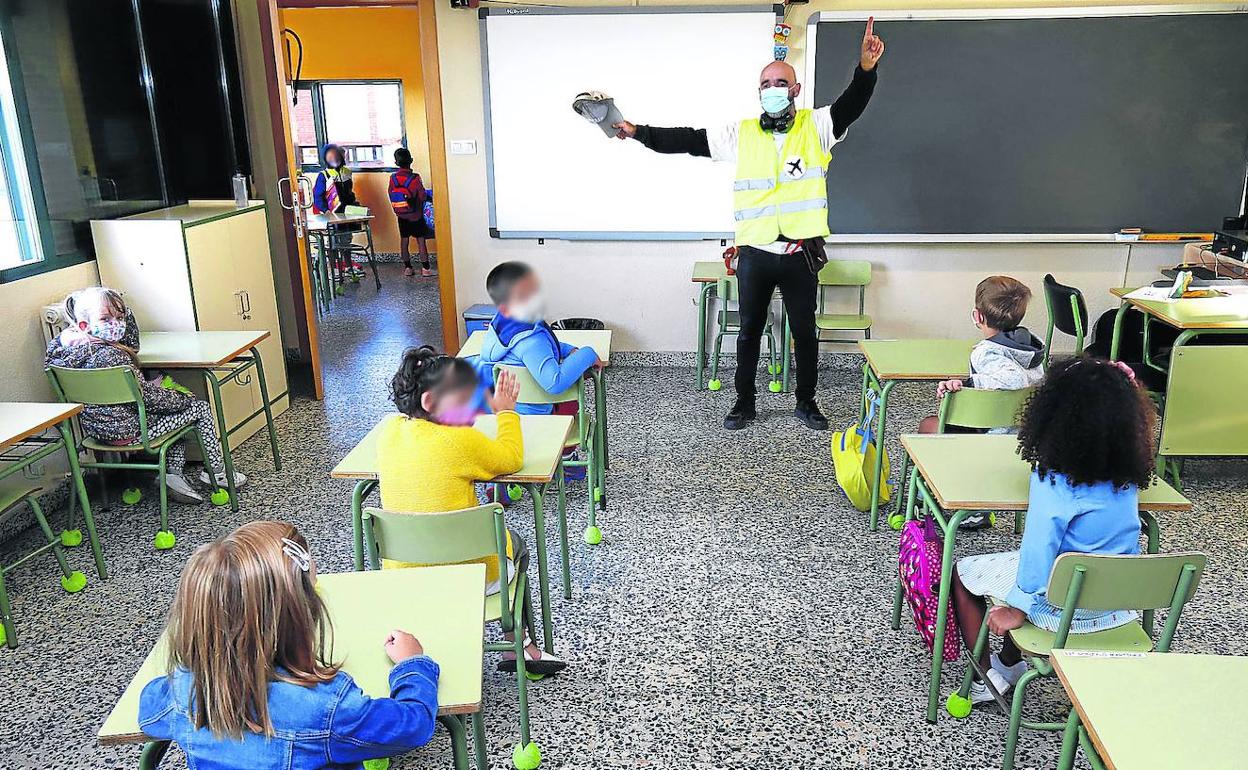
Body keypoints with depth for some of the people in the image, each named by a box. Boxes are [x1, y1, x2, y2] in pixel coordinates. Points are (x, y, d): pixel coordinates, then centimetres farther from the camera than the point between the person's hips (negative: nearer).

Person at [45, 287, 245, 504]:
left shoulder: (72, 349, 2)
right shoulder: (112, 356, -28)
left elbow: (133, 346, 14)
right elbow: (147, 397, -23)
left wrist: (123, 312, 0)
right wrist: (183, 397, -7)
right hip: (128, 431, -9)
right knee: (201, 408, 6)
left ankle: (173, 472, 21)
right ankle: (216, 472, 20)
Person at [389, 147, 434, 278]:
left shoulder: (393, 178, -6)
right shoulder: (415, 178, -17)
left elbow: (391, 196, 2)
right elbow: (422, 196, -12)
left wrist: (397, 210, 15)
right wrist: (420, 209, 7)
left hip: (401, 216, 4)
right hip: (416, 215, -3)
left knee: (404, 240, 12)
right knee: (421, 240, 2)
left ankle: (407, 267, 16)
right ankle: (425, 268, 3)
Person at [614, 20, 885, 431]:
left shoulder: (816, 127, 3)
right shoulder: (742, 134, 6)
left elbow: (851, 105, -12)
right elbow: (688, 140, 3)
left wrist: (866, 67, -32)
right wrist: (638, 132, -4)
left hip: (801, 254, -1)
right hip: (754, 254, 1)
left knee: (805, 331, 11)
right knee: (749, 331, 11)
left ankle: (806, 401, 28)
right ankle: (744, 402, 26)